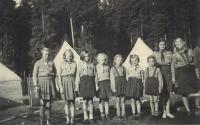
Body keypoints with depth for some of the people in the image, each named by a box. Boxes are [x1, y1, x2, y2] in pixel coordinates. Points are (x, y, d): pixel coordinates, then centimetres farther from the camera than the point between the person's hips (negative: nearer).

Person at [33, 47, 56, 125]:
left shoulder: (51, 63, 10)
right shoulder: (37, 63, 1)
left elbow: (54, 74, 21)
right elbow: (35, 75, -3)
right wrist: (36, 86, -12)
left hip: (50, 85, 3)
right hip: (41, 84, -3)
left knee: (48, 104, 4)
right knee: (42, 104, -7)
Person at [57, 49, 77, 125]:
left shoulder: (74, 64, 9)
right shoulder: (62, 64, 8)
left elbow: (73, 72, -4)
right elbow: (59, 76, 3)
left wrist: (64, 74, -1)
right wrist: (60, 87, -4)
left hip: (72, 83, 0)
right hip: (64, 83, 0)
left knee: (72, 101, -3)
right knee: (66, 101, 2)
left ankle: (72, 119, 0)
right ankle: (67, 119, 8)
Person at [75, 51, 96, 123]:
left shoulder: (92, 64, 13)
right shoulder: (80, 65, 10)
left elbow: (95, 75, 9)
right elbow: (78, 75, 4)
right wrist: (77, 85, -4)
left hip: (91, 83, 1)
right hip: (83, 82, -1)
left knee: (90, 101, 1)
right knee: (85, 100, 0)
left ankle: (91, 117, 6)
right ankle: (85, 117, 7)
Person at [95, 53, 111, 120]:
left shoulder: (107, 66, 12)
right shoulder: (97, 67, 2)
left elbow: (110, 75, 13)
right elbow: (96, 77, -3)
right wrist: (96, 85, -10)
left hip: (107, 83, 3)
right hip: (100, 83, -3)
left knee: (107, 99, 5)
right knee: (101, 99, -2)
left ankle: (107, 114, 10)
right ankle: (102, 114, 6)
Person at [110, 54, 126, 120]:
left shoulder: (123, 68, 10)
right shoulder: (113, 69, -2)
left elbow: (125, 77, 12)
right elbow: (112, 79, -5)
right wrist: (113, 87, -11)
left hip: (123, 85, 3)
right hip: (117, 85, -3)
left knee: (122, 100, 6)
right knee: (118, 100, 2)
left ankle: (123, 114, 13)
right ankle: (118, 114, 11)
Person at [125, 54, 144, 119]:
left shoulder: (140, 69, 3)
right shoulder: (128, 68, 7)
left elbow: (142, 77, 7)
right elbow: (127, 77, 12)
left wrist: (141, 84, -2)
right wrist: (129, 84, 3)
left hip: (138, 83, -1)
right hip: (130, 83, 1)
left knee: (137, 99, 4)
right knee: (132, 100, 4)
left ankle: (139, 112, 16)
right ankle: (133, 113, 11)